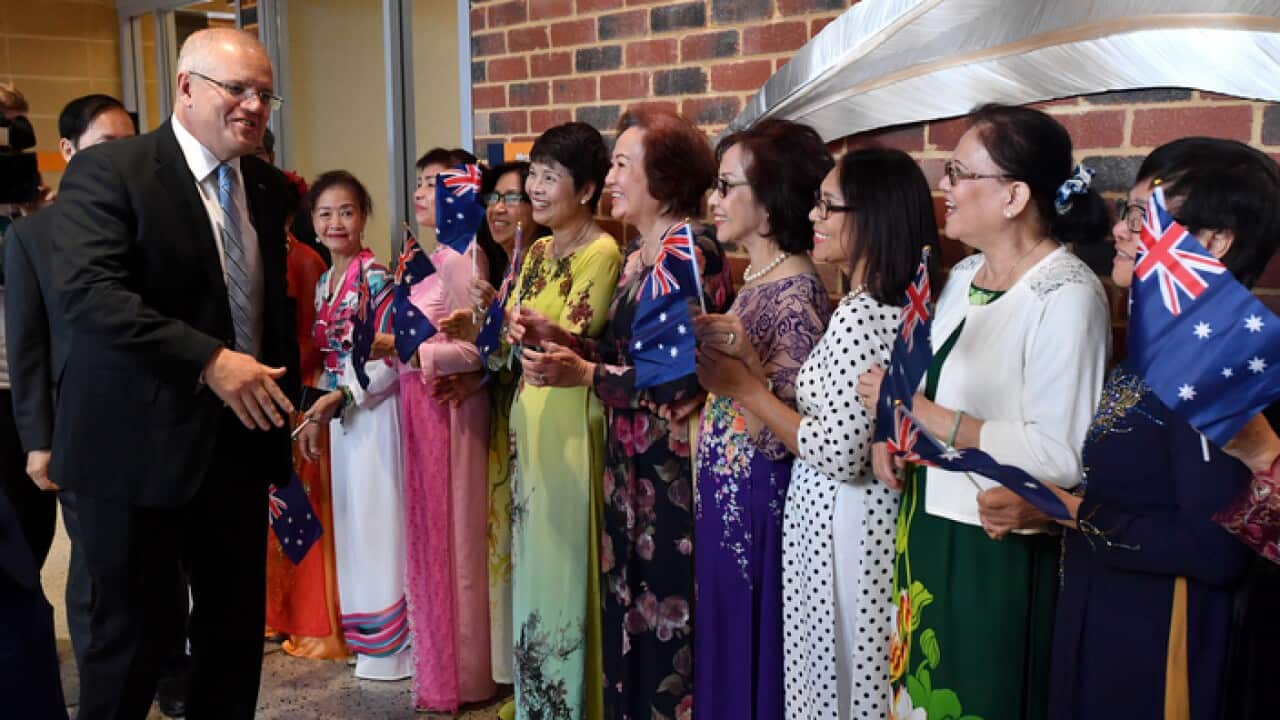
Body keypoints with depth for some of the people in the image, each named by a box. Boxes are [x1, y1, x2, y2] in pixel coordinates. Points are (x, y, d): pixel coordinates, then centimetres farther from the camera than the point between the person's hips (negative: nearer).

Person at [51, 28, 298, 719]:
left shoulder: (265, 186, 10)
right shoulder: (106, 170, -10)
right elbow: (87, 291, -24)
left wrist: (285, 396, 15)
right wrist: (209, 360, -30)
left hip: (240, 443, 6)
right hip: (140, 448, -6)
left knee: (238, 625, 15)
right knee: (129, 633, 7)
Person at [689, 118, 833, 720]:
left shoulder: (798, 292, -18)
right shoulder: (753, 278, 8)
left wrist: (745, 356, -29)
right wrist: (699, 347, 3)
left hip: (758, 502, -8)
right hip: (724, 493, 8)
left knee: (750, 649, 7)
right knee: (723, 644, 20)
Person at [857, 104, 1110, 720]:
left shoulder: (1066, 295, -18)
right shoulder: (963, 275, 7)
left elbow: (1061, 457, -24)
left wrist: (920, 412, -21)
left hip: (1000, 556, -7)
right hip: (927, 529, 7)